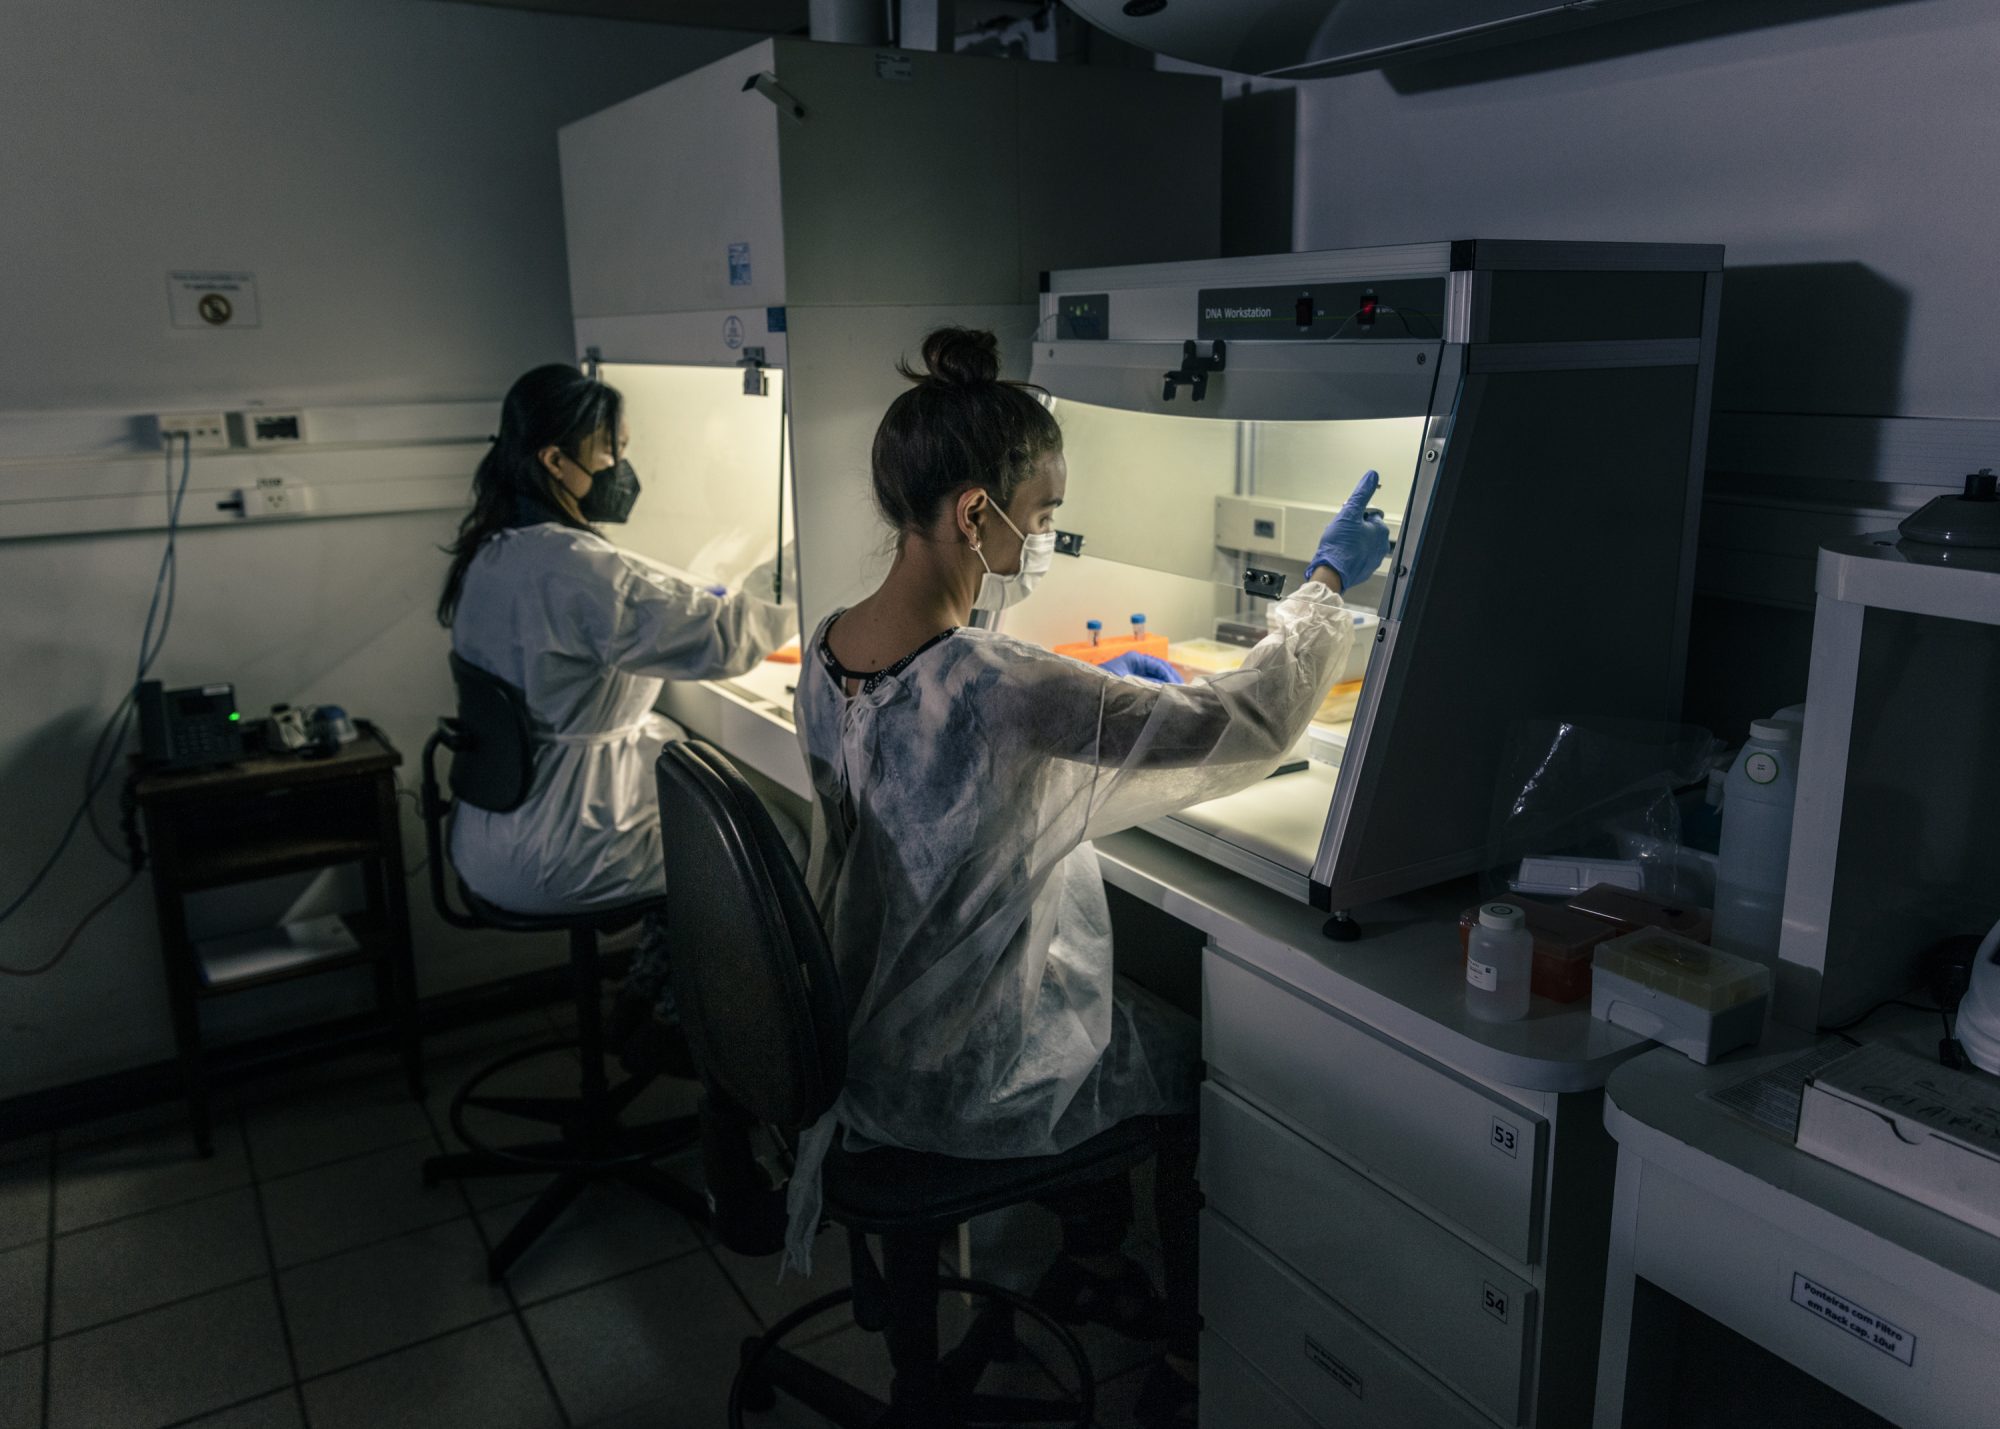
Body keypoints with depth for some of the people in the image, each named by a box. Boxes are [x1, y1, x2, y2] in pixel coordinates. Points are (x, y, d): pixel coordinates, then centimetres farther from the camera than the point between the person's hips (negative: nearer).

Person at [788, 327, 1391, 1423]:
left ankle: (1088, 1261, 42)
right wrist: (1327, 581, -10)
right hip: (967, 1080, -7)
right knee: (1206, 1054, 16)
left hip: (864, 1035, 8)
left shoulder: (829, 649, -7)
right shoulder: (1000, 687, -33)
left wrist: (1095, 688, 10)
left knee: (1135, 1005, 26)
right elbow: (1251, 725, -25)